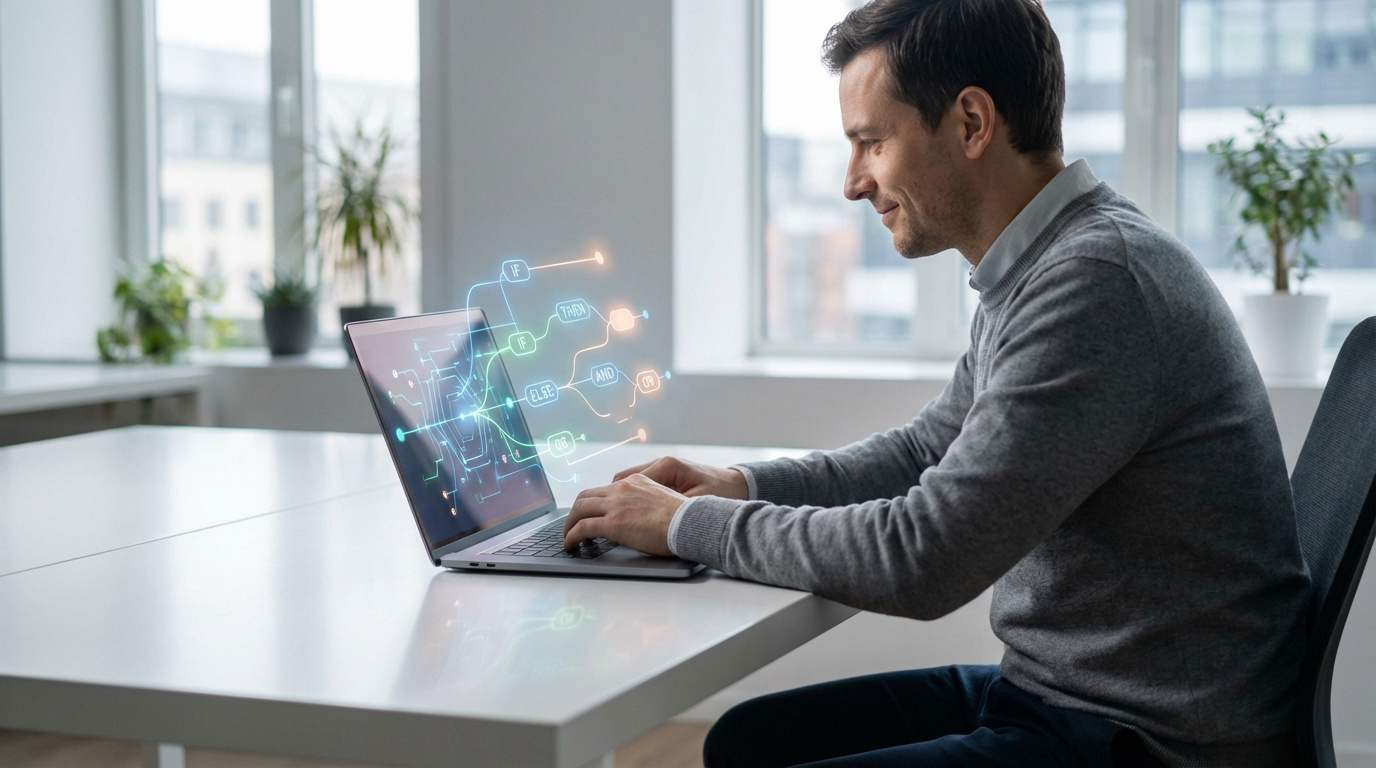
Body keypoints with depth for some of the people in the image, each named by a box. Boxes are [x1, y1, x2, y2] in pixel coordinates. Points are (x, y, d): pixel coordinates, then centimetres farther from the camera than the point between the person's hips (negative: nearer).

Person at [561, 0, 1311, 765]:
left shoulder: (1100, 279, -23)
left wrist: (688, 523, -13)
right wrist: (745, 486, 9)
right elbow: (929, 451, 23)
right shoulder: (1035, 271, 9)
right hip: (1057, 690, 9)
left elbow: (923, 558, -25)